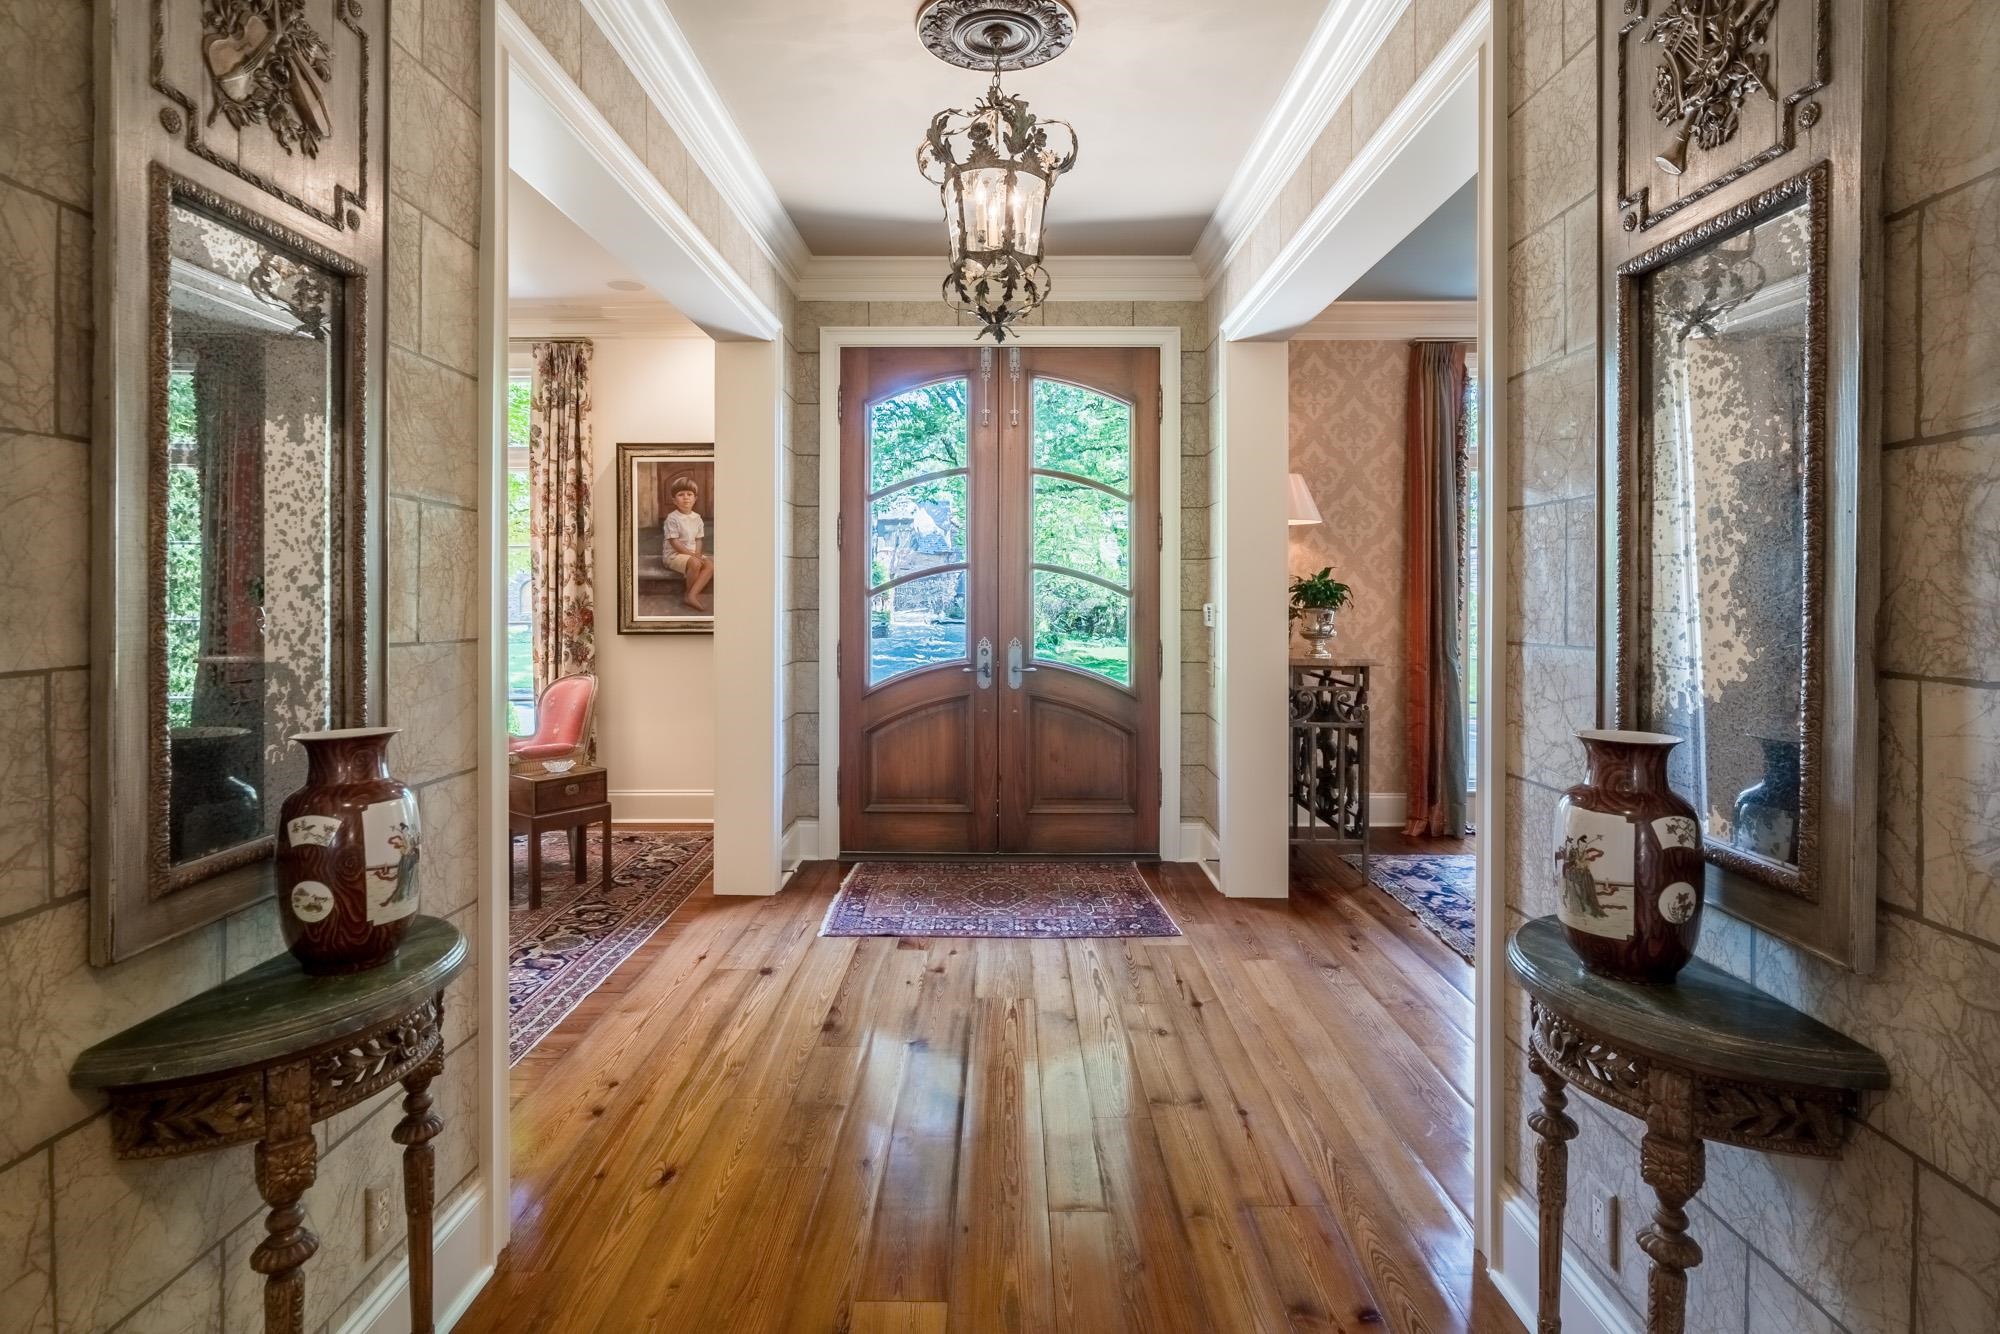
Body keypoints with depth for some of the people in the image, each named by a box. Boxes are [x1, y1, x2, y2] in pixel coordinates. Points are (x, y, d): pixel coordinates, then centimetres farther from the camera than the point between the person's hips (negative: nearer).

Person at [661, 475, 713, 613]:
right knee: (694, 563, -34)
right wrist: (691, 554, -22)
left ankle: (691, 595, -24)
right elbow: (674, 542, -16)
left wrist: (698, 553, -11)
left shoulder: (697, 518, 7)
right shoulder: (672, 518, -13)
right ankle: (693, 594, -12)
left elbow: (698, 540, 9)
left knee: (710, 564, -19)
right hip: (674, 555, -7)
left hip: (692, 554, 7)